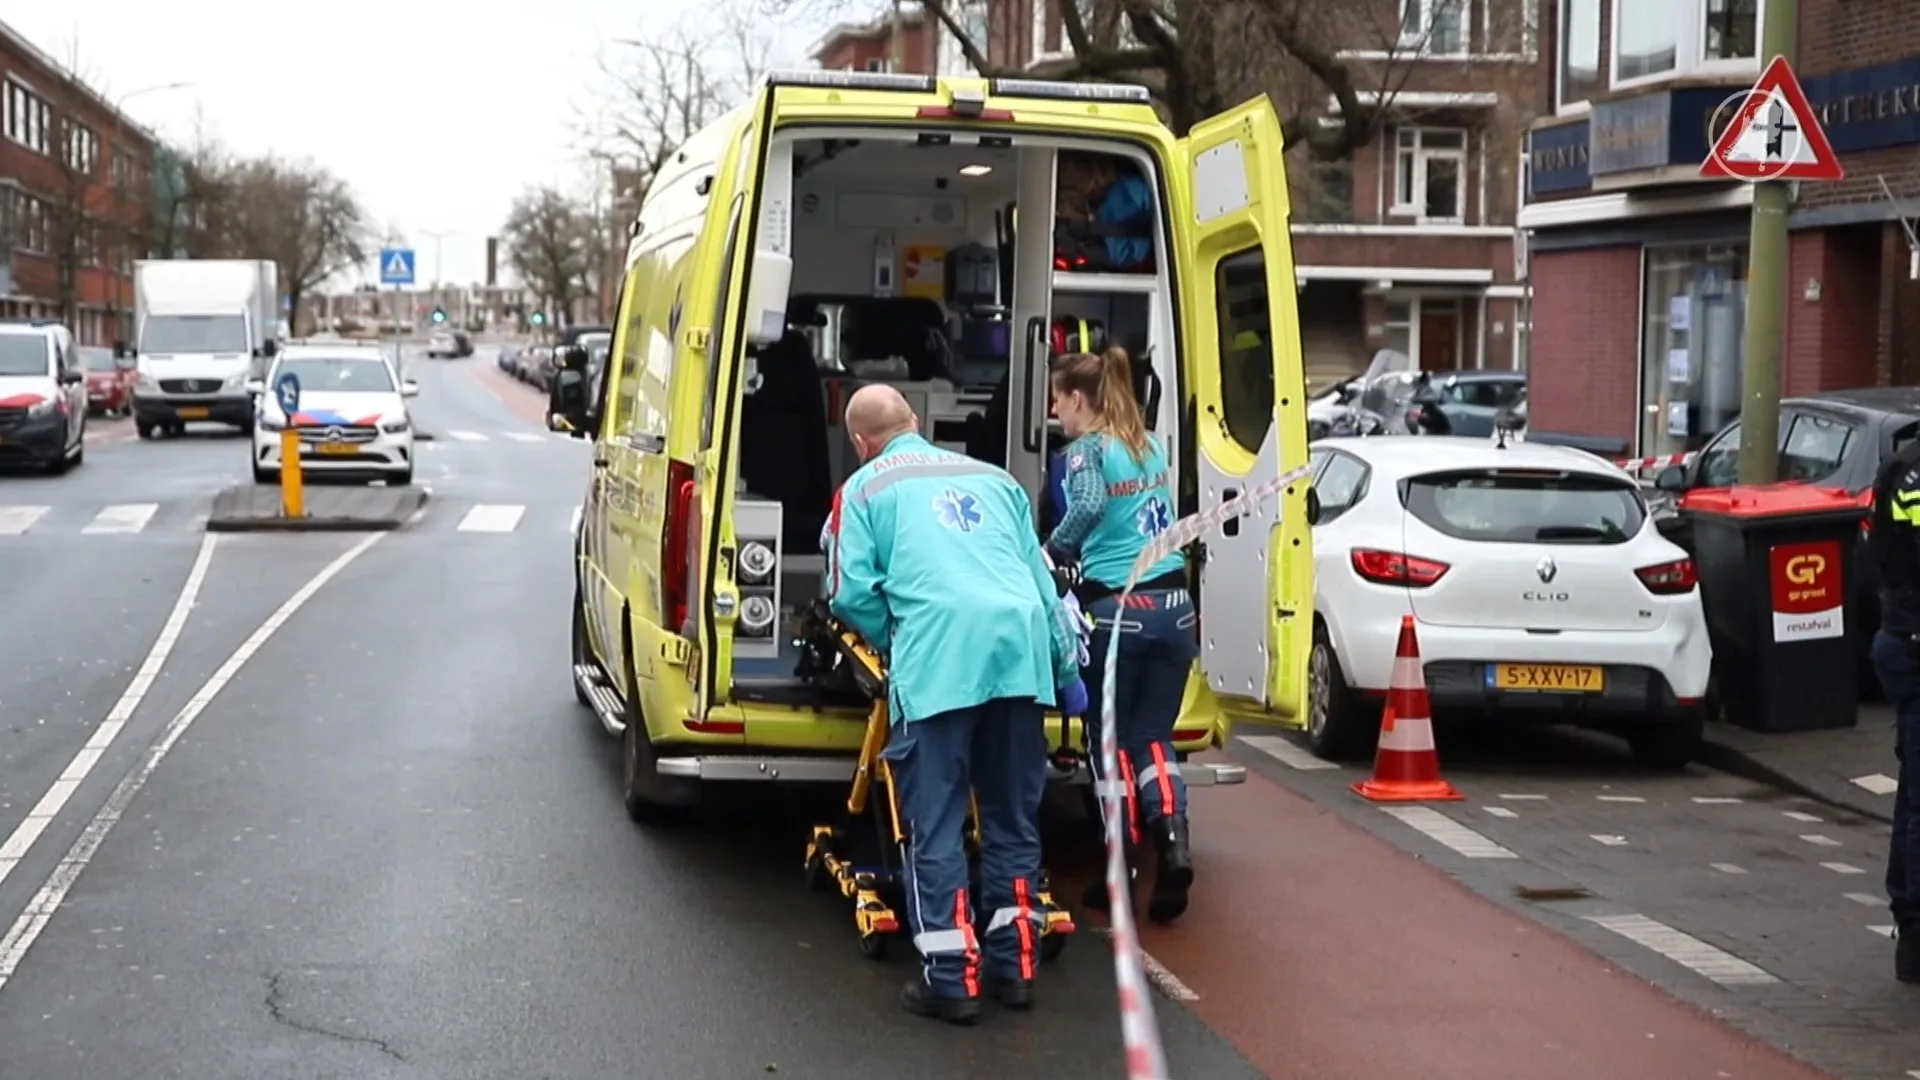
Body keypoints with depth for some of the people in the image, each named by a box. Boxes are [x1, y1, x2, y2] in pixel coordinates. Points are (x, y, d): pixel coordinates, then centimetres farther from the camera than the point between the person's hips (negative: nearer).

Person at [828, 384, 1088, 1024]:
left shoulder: (866, 487, 14)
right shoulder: (991, 477, 27)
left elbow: (853, 592, 3)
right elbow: (1042, 579, 25)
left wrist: (894, 643, 21)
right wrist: (1066, 668, 28)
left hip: (938, 658, -4)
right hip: (1021, 644, 4)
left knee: (936, 827, 1)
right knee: (1014, 820, 15)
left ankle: (951, 980, 0)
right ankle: (1014, 967, 19)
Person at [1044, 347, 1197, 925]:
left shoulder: (1086, 450, -7)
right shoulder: (1151, 446, 13)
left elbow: (1089, 505, -26)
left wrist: (1051, 552, -13)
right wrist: (1078, 549, 24)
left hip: (1115, 607, -5)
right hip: (1172, 603, 5)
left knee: (1112, 740, 9)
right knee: (1154, 736, 11)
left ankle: (1123, 867, 10)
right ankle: (1172, 839, -13)